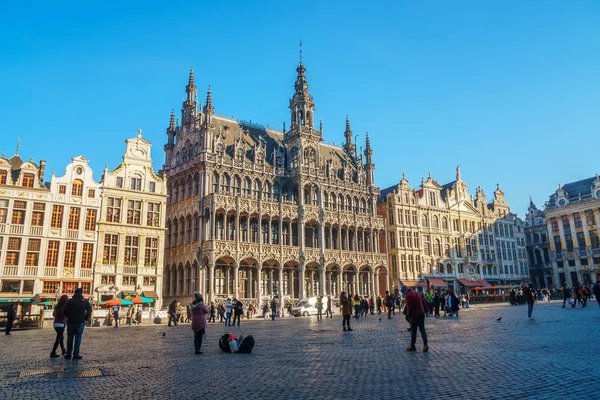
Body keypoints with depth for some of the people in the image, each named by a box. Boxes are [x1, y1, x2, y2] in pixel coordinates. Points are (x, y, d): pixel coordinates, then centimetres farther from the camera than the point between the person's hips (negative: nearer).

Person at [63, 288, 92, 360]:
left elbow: (65, 311, -3)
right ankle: (76, 354, -1)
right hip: (80, 322, -1)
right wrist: (86, 319, 3)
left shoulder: (70, 301, 0)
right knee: (78, 338, 2)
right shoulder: (84, 301, 0)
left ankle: (68, 354, 12)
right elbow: (89, 310, -5)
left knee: (70, 338, 11)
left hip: (71, 322, 1)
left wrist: (68, 317, 13)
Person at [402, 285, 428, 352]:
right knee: (422, 329, 9)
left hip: (415, 315, -7)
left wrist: (408, 314, -2)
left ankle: (412, 346, 12)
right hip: (422, 313, 7)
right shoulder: (416, 293, 13)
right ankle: (425, 345, -1)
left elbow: (410, 307, -18)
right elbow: (422, 302, 16)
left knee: (413, 330, 5)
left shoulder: (408, 296, -13)